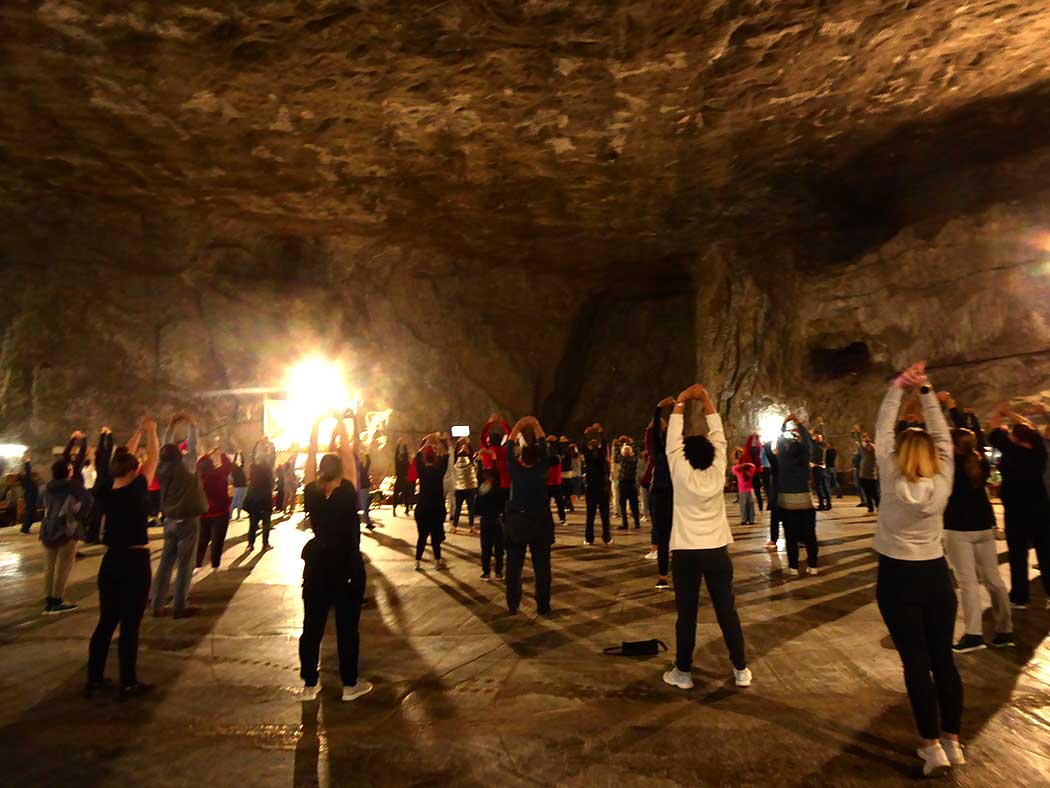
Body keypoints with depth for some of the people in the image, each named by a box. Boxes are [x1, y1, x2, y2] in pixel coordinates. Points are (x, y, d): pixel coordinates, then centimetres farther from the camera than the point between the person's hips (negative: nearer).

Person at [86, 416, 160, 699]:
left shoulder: (107, 491, 0)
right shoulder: (137, 489, -14)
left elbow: (122, 459, 14)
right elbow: (154, 458, -3)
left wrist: (138, 433, 23)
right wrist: (151, 431, 12)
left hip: (111, 560, 6)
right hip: (136, 561, -6)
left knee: (106, 622, 16)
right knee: (130, 625, 2)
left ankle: (94, 680, 23)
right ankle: (128, 683, 10)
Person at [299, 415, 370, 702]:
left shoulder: (311, 495, -7)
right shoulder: (348, 494, -15)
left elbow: (311, 456, -1)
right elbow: (348, 455, -11)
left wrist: (315, 428, 2)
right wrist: (341, 427, -3)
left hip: (317, 567, 3)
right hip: (348, 567, -3)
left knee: (312, 626, 12)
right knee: (347, 627, 6)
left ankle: (309, 684, 22)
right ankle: (350, 684, 16)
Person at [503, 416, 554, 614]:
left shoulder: (515, 471, -10)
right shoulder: (542, 470, -10)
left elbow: (510, 446, -1)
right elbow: (543, 444, -1)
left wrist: (519, 425, 7)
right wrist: (535, 425, 8)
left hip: (516, 523, 0)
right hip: (540, 523, 0)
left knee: (514, 566, 9)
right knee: (541, 566, 7)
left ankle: (513, 605, 16)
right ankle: (543, 606, 12)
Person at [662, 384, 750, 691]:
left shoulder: (681, 474, -8)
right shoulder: (717, 474, -3)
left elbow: (672, 440, -3)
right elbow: (718, 437, 4)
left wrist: (680, 403, 3)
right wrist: (707, 402, 8)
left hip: (685, 553, -2)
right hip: (716, 551, 2)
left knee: (686, 614, 5)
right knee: (727, 611, 11)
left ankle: (683, 672, 15)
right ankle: (741, 670, 21)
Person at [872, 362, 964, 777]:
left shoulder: (893, 483, -15)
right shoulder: (942, 483, -8)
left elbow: (882, 434, -10)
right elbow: (942, 436, -1)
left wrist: (897, 388, -7)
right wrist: (925, 391, -2)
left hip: (897, 578, -3)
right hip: (936, 576, 4)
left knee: (916, 662, 3)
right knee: (943, 658, 13)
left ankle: (932, 746, 8)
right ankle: (952, 741, 23)